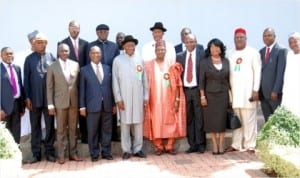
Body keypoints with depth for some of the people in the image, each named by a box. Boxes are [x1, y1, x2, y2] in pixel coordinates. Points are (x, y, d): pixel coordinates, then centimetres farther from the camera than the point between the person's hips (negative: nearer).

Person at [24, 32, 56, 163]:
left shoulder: (51, 57, 2)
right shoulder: (29, 59, 3)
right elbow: (26, 79, 2)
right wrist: (27, 97, -3)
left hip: (49, 97, 0)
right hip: (34, 98, 0)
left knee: (50, 126, 7)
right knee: (35, 126, 8)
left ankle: (49, 152, 17)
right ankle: (36, 153, 16)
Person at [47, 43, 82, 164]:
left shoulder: (75, 65, 6)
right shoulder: (52, 67, 1)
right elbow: (49, 87, 1)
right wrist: (50, 104, -5)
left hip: (74, 101, 2)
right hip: (60, 102, -2)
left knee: (73, 129, 8)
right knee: (61, 130, 4)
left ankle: (73, 153, 17)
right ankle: (61, 155, 12)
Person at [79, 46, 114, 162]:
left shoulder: (107, 68, 12)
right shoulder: (84, 70, 5)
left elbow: (111, 86, 10)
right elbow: (82, 89, 2)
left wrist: (114, 103, 6)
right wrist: (82, 106, -4)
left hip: (107, 105, 2)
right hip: (92, 105, -2)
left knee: (107, 130, 8)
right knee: (93, 132, 4)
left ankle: (106, 152, 18)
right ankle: (94, 154, 15)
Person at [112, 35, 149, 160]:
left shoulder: (140, 60, 6)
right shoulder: (118, 60, 0)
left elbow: (144, 80, 9)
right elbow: (115, 81, 0)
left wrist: (146, 96, 6)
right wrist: (118, 99, -5)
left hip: (138, 97, 2)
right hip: (124, 97, -2)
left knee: (138, 123, 5)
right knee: (125, 123, 2)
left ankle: (137, 149, 15)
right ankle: (126, 150, 11)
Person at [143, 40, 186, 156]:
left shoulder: (171, 66, 5)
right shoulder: (149, 66, 2)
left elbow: (177, 84, 2)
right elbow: (146, 83, 1)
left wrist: (177, 99, -5)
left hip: (169, 100, 1)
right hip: (155, 101, -1)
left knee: (171, 123, 1)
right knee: (156, 123, 0)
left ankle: (169, 146, 12)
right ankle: (158, 147, 10)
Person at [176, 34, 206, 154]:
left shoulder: (202, 54, 1)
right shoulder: (180, 56, 10)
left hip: (198, 90, -3)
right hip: (185, 90, 3)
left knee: (199, 118, 3)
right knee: (188, 119, 6)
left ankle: (201, 144, 12)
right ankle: (192, 145, 14)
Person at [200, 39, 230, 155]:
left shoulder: (226, 61, 6)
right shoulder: (204, 62, 0)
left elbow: (229, 78, 7)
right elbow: (202, 80, -2)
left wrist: (231, 94, 4)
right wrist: (202, 96, -7)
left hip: (223, 94, 1)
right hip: (210, 95, -1)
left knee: (222, 120, 3)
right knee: (211, 120, 2)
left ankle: (221, 145, 12)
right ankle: (214, 145, 12)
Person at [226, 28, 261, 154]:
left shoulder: (253, 52, 1)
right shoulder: (230, 54, 13)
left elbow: (257, 72, -3)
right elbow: (228, 73, 14)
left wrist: (255, 90, -10)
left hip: (248, 91, -4)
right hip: (234, 91, 4)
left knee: (249, 120, -2)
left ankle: (250, 146, 5)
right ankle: (236, 144, 15)